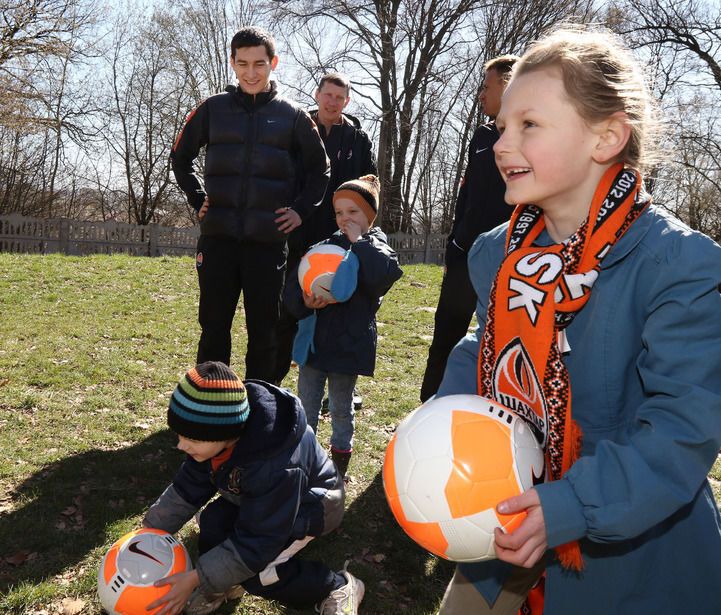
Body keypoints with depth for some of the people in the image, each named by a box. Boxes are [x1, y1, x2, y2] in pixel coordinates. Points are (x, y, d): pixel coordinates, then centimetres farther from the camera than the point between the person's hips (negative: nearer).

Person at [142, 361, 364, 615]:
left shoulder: (277, 467, -42)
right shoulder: (216, 437, -22)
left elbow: (256, 542, -32)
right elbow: (187, 489, -5)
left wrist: (195, 578, -28)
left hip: (310, 503, -6)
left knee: (254, 571, -22)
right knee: (213, 521, -18)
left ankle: (338, 587, -2)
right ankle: (226, 581, 13)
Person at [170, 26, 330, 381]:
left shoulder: (292, 115, 4)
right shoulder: (214, 109, 7)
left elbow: (319, 169, 14)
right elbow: (180, 157, 19)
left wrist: (301, 210, 3)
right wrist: (198, 199, 8)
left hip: (268, 240, -1)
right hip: (218, 236, 1)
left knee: (264, 332, 5)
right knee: (213, 328, 6)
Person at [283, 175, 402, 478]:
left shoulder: (375, 247, -4)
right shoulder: (325, 246, 4)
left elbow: (388, 271, -29)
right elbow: (292, 285, 3)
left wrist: (359, 242, -20)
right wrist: (304, 302, -18)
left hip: (348, 343, -3)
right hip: (314, 339, 3)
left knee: (341, 407, 12)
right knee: (306, 402, 15)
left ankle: (341, 452, 30)